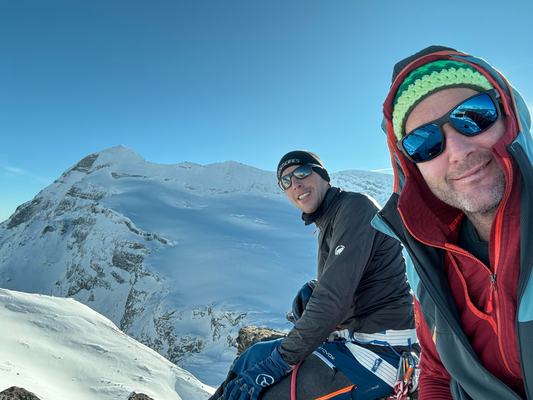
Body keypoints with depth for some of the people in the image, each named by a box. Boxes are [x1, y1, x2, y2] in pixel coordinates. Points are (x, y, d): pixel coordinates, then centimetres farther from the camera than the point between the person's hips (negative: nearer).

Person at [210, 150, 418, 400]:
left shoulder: (354, 205, -16)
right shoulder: (327, 224, 13)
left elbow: (335, 298, -24)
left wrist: (279, 363, -21)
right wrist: (309, 293, -2)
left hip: (382, 349, -9)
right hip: (355, 336, 9)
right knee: (255, 355, 8)